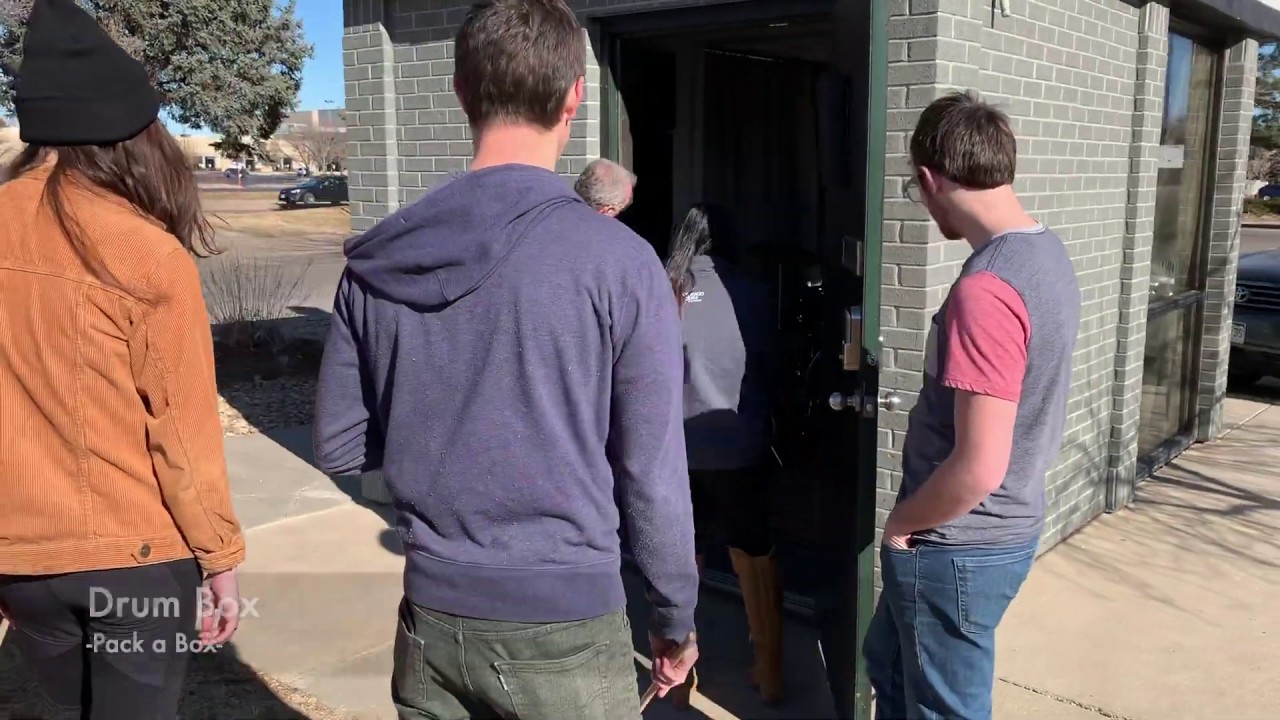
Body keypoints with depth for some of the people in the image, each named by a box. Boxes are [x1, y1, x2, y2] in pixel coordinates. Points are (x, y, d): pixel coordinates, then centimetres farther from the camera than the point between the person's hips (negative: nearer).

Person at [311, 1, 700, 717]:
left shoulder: (375, 261, -3)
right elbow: (652, 476, -11)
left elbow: (338, 449, 4)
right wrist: (677, 619, 3)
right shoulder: (618, 260, -15)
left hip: (433, 617, 4)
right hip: (564, 626, -3)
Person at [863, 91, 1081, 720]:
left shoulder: (984, 290, -29)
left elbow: (977, 469, -30)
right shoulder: (1046, 252, 2)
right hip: (1006, 526, 9)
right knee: (888, 665, 27)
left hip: (958, 548, -9)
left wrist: (902, 522, -11)